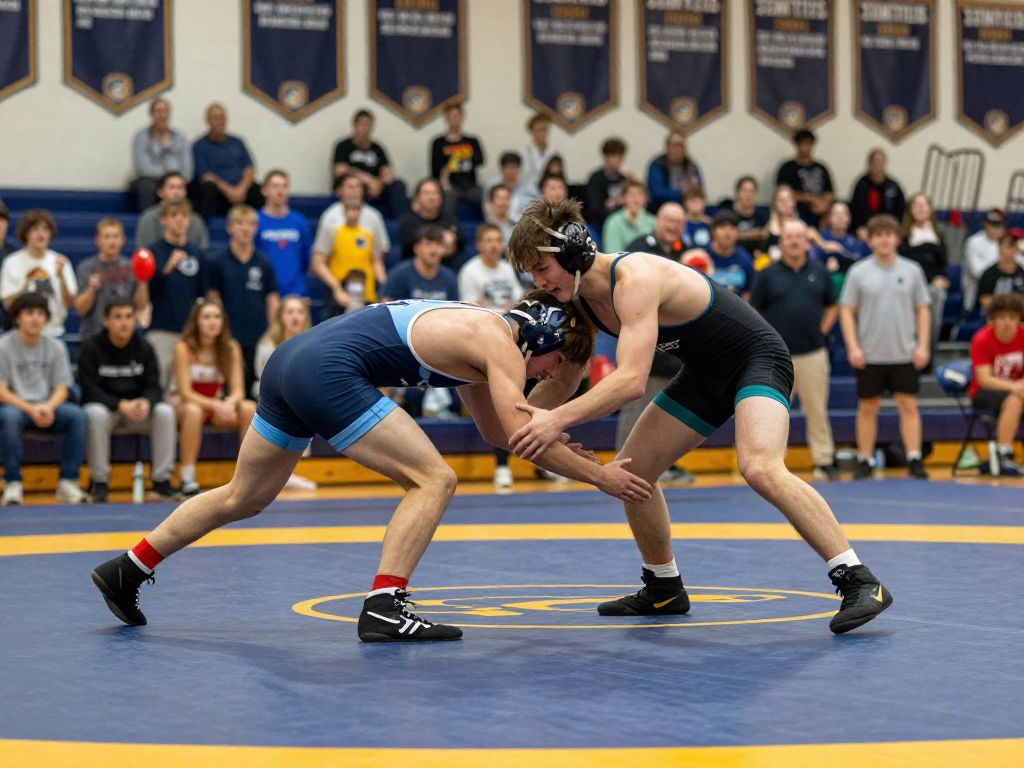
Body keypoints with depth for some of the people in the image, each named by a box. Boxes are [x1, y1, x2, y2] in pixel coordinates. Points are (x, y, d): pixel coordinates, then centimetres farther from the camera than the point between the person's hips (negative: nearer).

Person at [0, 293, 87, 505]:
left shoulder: (56, 347, 6)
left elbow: (61, 389, 4)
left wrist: (48, 407, -19)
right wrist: (30, 410, -23)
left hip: (47, 408, 3)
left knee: (76, 414, -26)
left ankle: (67, 482, -21)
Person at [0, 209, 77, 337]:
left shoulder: (60, 262, 4)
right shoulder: (12, 262, -1)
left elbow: (71, 303, -1)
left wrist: (61, 276, -15)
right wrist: (26, 283, -19)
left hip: (54, 331, 2)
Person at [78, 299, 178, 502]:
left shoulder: (144, 348, 1)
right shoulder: (91, 346, -9)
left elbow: (154, 387, -3)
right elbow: (89, 389, -15)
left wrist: (146, 402, -28)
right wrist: (121, 405, -29)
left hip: (138, 411, 3)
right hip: (103, 407, -3)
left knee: (165, 411, -26)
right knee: (95, 414, -38)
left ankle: (161, 481, -19)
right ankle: (99, 482, -24)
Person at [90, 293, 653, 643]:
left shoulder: (481, 333, 20)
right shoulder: (501, 346, -6)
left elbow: (497, 431, 29)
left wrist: (559, 446, 17)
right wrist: (599, 475, -7)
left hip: (292, 359, 10)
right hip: (328, 371, -10)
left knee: (242, 498, 21)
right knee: (434, 480, -8)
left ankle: (126, 570, 28)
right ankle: (383, 608, -15)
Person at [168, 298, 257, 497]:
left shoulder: (231, 349, -6)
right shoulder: (184, 348, -17)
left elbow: (238, 390, -10)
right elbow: (185, 393, -20)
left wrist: (229, 404, -34)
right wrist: (216, 405, -34)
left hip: (217, 405, 4)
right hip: (181, 405, -4)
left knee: (249, 408, -25)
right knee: (194, 411, -39)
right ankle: (187, 478, -35)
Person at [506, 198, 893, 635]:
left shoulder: (635, 279, -30)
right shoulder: (579, 295, -3)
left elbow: (631, 379, -39)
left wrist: (557, 420, -42)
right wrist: (528, 416, -5)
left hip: (757, 358, -9)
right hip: (706, 374, 9)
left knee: (760, 469, -32)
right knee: (632, 470, 6)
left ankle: (858, 582, -26)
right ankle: (664, 590, 25)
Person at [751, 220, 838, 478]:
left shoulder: (820, 272, 7)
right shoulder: (767, 274, 2)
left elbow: (832, 306, 18)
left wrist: (822, 329, 6)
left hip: (813, 353, 1)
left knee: (817, 411, 4)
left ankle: (824, 461, 10)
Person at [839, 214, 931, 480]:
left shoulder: (912, 271, 4)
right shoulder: (858, 272, 0)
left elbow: (923, 310, 7)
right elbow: (847, 311, 0)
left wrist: (922, 346, -2)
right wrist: (853, 347, -9)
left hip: (904, 354, 1)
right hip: (870, 355, -1)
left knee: (908, 406, -2)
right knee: (867, 408, 5)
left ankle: (915, 460, 0)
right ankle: (865, 461, 13)